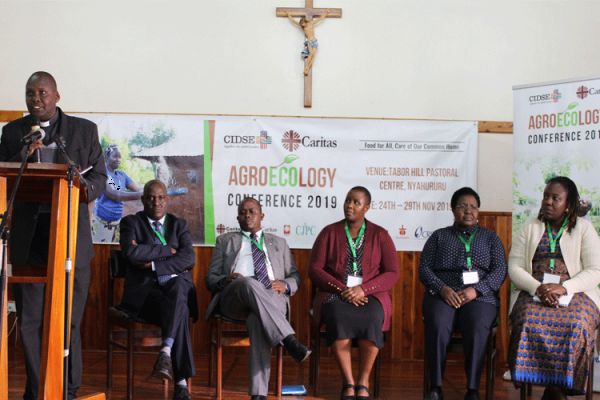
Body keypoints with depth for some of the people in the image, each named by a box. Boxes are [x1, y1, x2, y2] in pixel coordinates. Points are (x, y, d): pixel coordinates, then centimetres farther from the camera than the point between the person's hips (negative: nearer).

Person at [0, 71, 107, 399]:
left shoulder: (85, 130, 7)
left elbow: (99, 176, 8)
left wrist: (87, 188, -15)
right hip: (28, 237, 2)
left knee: (68, 320, 1)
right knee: (29, 320, 4)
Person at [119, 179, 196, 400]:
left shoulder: (179, 224, 18)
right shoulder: (131, 222, 11)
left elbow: (189, 259, 0)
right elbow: (132, 252, -12)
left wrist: (153, 264, -9)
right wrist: (168, 251, -5)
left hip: (177, 285, 2)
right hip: (144, 290, -2)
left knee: (179, 285, -38)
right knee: (179, 312, -34)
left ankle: (166, 351, -49)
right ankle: (181, 382, -38)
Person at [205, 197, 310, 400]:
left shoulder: (278, 243, 31)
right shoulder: (225, 241, 27)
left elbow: (295, 276, 25)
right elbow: (211, 278, 20)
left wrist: (285, 285, -1)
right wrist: (226, 280, -5)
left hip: (272, 299, 1)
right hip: (233, 298, 0)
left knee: (258, 320, -39)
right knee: (249, 283, -40)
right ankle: (289, 340, -48)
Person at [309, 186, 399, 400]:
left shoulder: (380, 235, 8)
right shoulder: (329, 232, 9)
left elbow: (392, 273, 1)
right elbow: (314, 270, 3)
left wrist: (363, 289, -15)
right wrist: (341, 289, -13)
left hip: (370, 295, 0)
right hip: (335, 295, 0)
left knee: (371, 318, -36)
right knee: (338, 316, -36)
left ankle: (363, 382, -22)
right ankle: (348, 383, -28)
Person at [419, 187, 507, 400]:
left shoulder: (491, 237, 21)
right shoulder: (439, 236, 20)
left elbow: (500, 270, 7)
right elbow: (424, 268, 10)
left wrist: (476, 290, -11)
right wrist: (442, 288, -11)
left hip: (480, 296, 0)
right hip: (443, 294, 0)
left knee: (477, 328, -35)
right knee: (438, 326, -34)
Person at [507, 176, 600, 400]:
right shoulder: (529, 228, 13)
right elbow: (514, 268, 4)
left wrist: (563, 288, -18)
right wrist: (537, 288, -15)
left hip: (575, 293, -1)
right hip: (533, 292, 1)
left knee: (574, 326, -34)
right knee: (529, 323, -33)